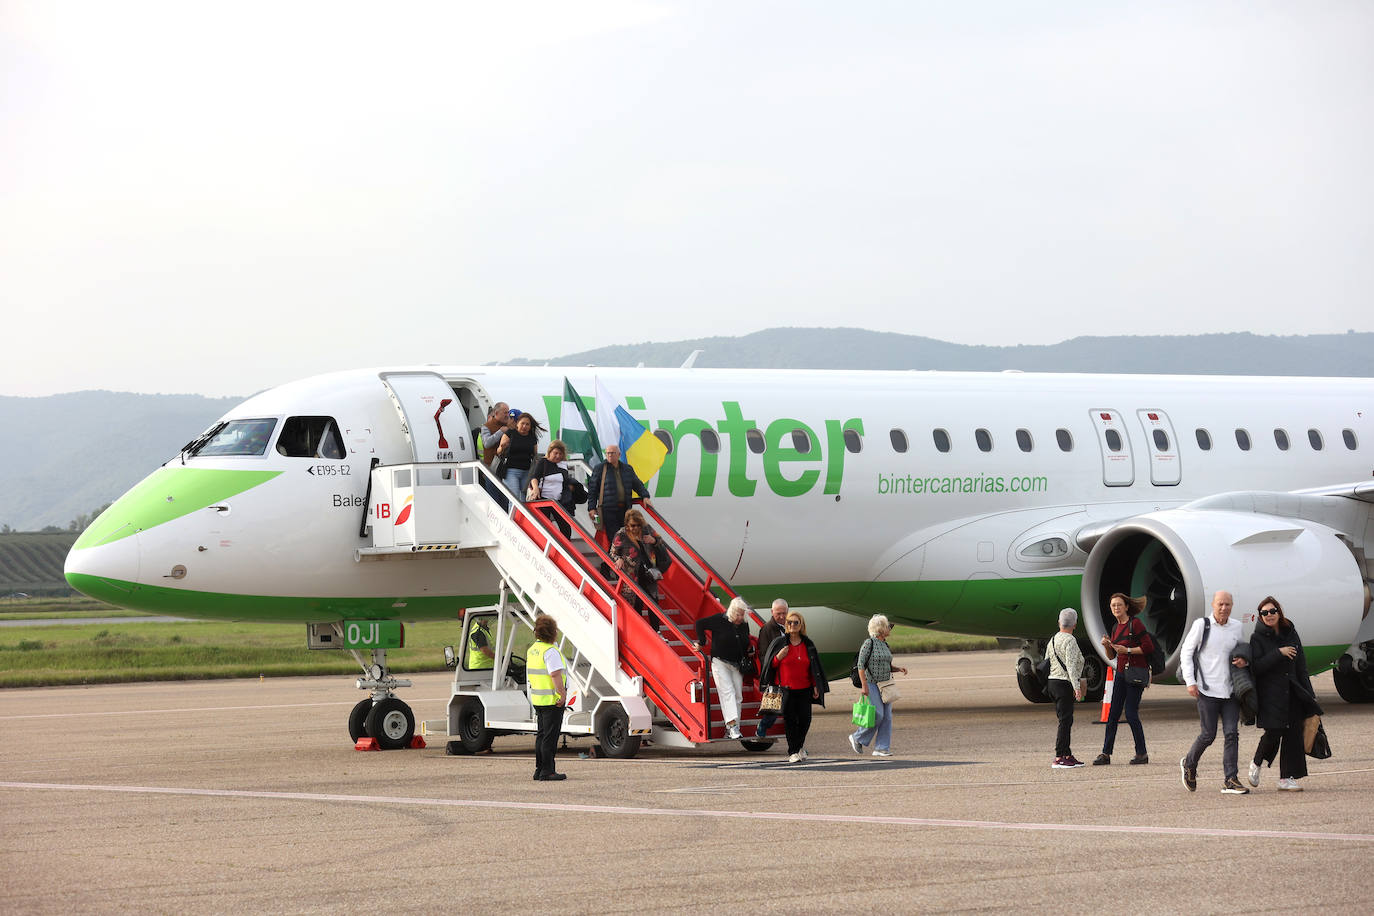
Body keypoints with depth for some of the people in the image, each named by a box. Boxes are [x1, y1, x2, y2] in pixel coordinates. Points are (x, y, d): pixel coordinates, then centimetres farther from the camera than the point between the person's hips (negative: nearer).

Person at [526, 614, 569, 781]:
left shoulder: (532, 650, 12)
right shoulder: (550, 651, -17)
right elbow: (556, 675, -24)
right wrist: (562, 694, -20)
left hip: (537, 699, 9)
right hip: (552, 700, -9)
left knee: (541, 735, 15)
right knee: (550, 736, -5)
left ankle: (539, 770, 19)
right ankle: (547, 772, -5)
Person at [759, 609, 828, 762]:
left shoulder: (808, 644, 8)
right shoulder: (779, 642, 2)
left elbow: (814, 668, 13)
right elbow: (771, 664, 5)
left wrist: (816, 686, 7)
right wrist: (779, 657, -15)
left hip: (804, 689, 2)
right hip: (786, 689, -2)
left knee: (805, 719, -3)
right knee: (790, 720, -3)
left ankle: (799, 745, 23)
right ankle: (793, 752, 6)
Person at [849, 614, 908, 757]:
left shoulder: (885, 645, 13)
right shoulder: (869, 643, -10)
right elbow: (861, 665, -13)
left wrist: (898, 669, 4)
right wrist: (864, 686, -18)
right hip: (872, 685, -8)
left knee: (887, 716, 2)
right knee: (877, 715, -13)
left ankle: (881, 748, 4)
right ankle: (857, 739, 5)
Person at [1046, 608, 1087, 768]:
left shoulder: (1052, 640, 14)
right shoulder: (1070, 641, -12)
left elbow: (1046, 664, 18)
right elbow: (1071, 665, -19)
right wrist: (1076, 686, -20)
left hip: (1052, 682, 9)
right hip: (1065, 684, -9)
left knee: (1066, 720, 13)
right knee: (1065, 721, -8)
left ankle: (1067, 755, 16)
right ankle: (1058, 758, -11)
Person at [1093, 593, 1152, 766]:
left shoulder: (1135, 624, -9)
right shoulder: (1116, 628, 13)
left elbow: (1147, 647, -12)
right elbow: (1111, 656, 18)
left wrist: (1127, 650, -16)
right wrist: (1107, 646, -2)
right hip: (1121, 672, 7)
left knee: (1131, 714, -7)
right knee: (1113, 714, 3)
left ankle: (1142, 753, 4)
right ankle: (1106, 754, 4)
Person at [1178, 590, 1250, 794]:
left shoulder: (1236, 627, 9)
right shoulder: (1201, 625, -4)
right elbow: (1186, 652, 0)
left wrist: (1244, 660, 0)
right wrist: (1190, 681, -8)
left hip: (1230, 690, 4)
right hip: (1208, 690, -4)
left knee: (1232, 733, -4)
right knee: (1208, 735, -2)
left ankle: (1231, 781, -4)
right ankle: (1189, 764, 26)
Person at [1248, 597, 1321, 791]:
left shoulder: (1291, 634, 11)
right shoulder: (1257, 638, -3)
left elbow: (1301, 665, 14)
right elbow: (1256, 666, -14)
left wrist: (1309, 692, 12)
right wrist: (1278, 653, -19)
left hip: (1292, 692, 5)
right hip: (1270, 693, -5)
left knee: (1293, 733, -2)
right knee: (1274, 732, -13)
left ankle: (1287, 779, 2)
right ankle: (1256, 764, 15)